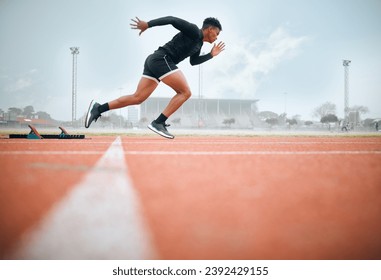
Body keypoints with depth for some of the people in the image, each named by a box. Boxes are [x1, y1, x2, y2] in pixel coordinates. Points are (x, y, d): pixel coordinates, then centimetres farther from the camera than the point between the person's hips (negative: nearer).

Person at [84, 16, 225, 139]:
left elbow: (193, 61, 37)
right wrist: (148, 24, -18)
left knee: (137, 98, 4)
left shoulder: (199, 43, 24)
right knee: (185, 92, -11)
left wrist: (211, 55, 29)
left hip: (153, 61, 10)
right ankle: (158, 123, -17)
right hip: (161, 59, -10)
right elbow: (172, 19, -11)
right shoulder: (193, 31, -3)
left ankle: (98, 108, 0)